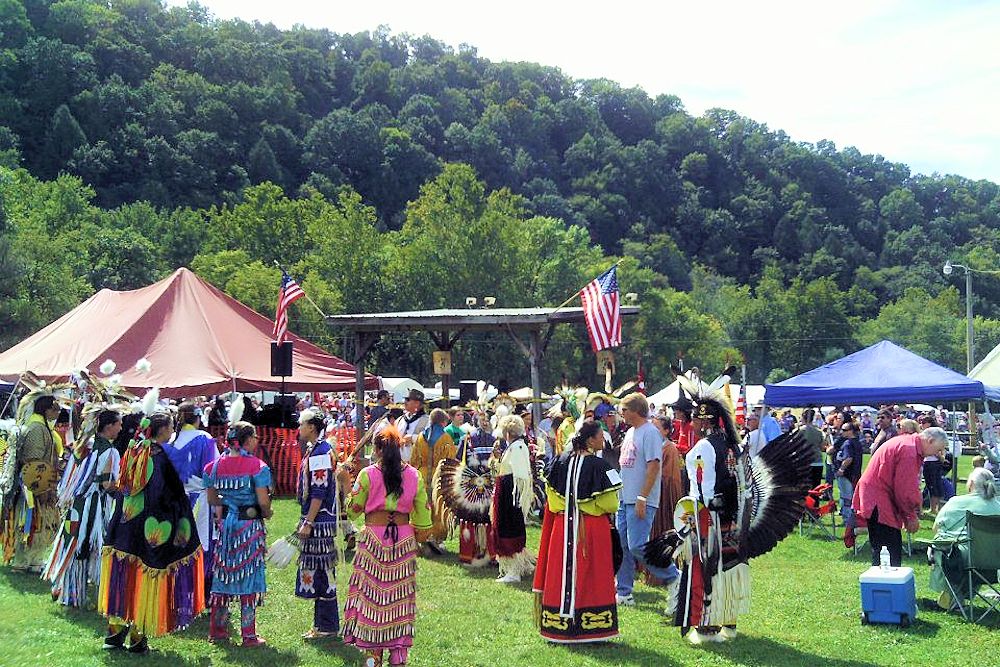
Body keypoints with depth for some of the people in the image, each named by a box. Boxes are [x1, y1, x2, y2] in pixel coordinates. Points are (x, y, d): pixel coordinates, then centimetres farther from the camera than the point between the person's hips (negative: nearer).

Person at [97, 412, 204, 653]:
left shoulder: (134, 451, 6)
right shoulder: (160, 456, -16)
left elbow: (123, 488, 13)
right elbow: (173, 495, -15)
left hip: (126, 526, 7)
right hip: (150, 527, -7)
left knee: (124, 578, 14)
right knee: (144, 580, 3)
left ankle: (115, 629, 21)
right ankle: (138, 637, 10)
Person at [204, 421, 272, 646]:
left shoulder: (216, 465, 2)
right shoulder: (256, 465, -14)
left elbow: (212, 499, 9)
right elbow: (264, 501, -15)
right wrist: (266, 513, 4)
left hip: (225, 524, 5)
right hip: (250, 526, -5)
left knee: (223, 574, 15)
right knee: (248, 576, 2)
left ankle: (217, 630, 23)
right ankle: (249, 635, 7)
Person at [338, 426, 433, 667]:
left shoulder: (367, 475, -5)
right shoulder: (414, 475, 2)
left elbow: (354, 511, 1)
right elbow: (423, 514, 5)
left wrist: (346, 484, 13)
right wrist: (419, 536, 19)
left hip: (373, 537, -2)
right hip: (404, 540, 2)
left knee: (371, 593, 6)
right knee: (399, 596, 8)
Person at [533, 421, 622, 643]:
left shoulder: (561, 461, 1)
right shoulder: (598, 465, -14)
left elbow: (551, 499, 4)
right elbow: (609, 505, -13)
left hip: (563, 527, 4)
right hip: (593, 529, -4)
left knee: (563, 575, 11)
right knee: (591, 577, 5)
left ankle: (558, 625, 16)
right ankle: (591, 626, 9)